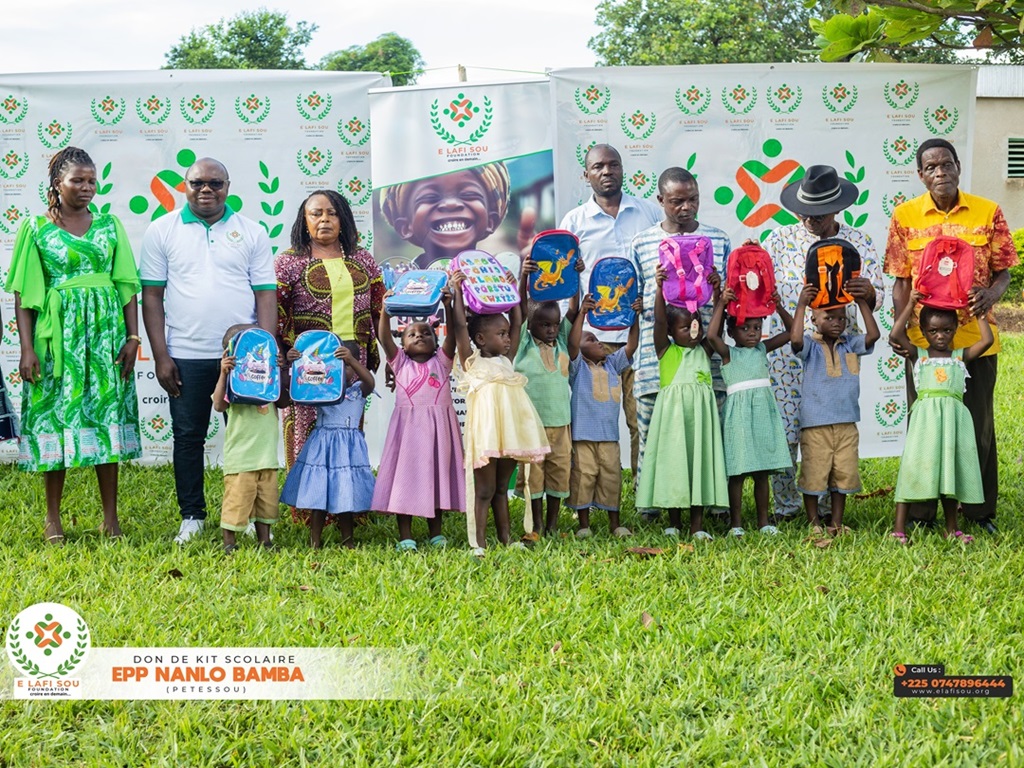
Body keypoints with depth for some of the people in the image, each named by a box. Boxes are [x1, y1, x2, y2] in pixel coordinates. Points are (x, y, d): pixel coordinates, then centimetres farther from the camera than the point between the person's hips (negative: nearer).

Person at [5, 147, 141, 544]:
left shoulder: (109, 224, 9)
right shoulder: (36, 229, 2)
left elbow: (127, 285, 8)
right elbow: (23, 294, 0)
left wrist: (133, 337, 0)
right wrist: (27, 348, -8)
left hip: (105, 332, 2)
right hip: (57, 333, -2)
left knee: (106, 416, 2)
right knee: (56, 416, 1)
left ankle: (111, 518, 9)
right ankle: (53, 519, 11)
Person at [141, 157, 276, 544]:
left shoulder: (252, 233, 6)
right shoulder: (162, 231, 5)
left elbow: (265, 295, 5)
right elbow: (152, 295, 3)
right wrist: (160, 356, -3)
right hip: (185, 356, 0)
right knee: (188, 436, 6)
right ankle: (192, 516, 16)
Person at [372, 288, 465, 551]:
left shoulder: (441, 361, 10)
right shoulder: (400, 362, 9)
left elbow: (452, 334, -4)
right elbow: (384, 338, -4)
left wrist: (447, 306, -17)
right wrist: (385, 310, -17)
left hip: (437, 428, 1)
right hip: (408, 426, -1)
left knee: (436, 475, 6)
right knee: (405, 475, -3)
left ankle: (436, 533, 16)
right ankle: (405, 536, 2)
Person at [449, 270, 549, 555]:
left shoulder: (506, 361, 15)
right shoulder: (472, 363, -1)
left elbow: (517, 323, 20)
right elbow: (459, 326, -11)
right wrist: (457, 291, -10)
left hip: (510, 433, 6)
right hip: (485, 433, -6)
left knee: (501, 489, 14)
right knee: (484, 490, -4)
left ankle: (506, 539, 18)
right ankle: (478, 544, -2)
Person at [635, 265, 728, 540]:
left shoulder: (704, 350, 11)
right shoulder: (665, 350, 3)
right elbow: (659, 321, -10)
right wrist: (660, 288, -22)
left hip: (701, 413, 2)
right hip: (673, 412, -2)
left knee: (700, 461, 1)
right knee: (673, 463, 1)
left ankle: (697, 525, 5)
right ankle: (674, 522, 12)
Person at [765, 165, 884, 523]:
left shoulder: (859, 242, 7)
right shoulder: (780, 240, 7)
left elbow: (878, 296, 5)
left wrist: (868, 292, -18)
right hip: (788, 350, 0)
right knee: (783, 431, -4)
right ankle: (785, 504, 13)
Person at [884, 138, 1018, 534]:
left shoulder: (987, 213, 0)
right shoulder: (905, 216, 1)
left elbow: (1002, 272, 5)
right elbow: (901, 281, 4)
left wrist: (991, 294, -17)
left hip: (976, 337, 0)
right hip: (924, 337, 0)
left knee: (978, 423, 8)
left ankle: (980, 510, 22)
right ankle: (920, 513, 19)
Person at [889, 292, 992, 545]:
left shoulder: (960, 356, 14)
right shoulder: (919, 355, 8)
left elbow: (987, 340, 5)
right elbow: (896, 335, -4)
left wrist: (980, 313, 12)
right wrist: (910, 305, 1)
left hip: (954, 418, 3)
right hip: (926, 417, -2)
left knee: (951, 469, 8)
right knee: (915, 467, -6)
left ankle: (951, 529, 18)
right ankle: (899, 529, -5)